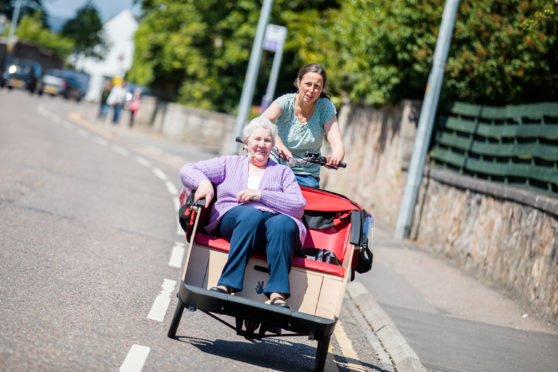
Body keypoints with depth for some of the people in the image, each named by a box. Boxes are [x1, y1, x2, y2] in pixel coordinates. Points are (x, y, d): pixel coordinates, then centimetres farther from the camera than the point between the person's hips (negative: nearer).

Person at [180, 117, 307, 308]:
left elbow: (299, 206, 7)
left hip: (276, 218, 1)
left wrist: (260, 195, -4)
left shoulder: (282, 172, 26)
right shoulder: (230, 163, 27)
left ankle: (278, 293, -47)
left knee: (284, 223, -36)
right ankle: (229, 284, -46)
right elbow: (187, 170, 18)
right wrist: (203, 182, -6)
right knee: (251, 215, -38)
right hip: (232, 219, -1)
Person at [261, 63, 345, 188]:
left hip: (307, 176, 1)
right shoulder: (286, 102, -9)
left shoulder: (326, 107, -5)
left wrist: (336, 157, -40)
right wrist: (276, 140, -50)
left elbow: (337, 144, -14)